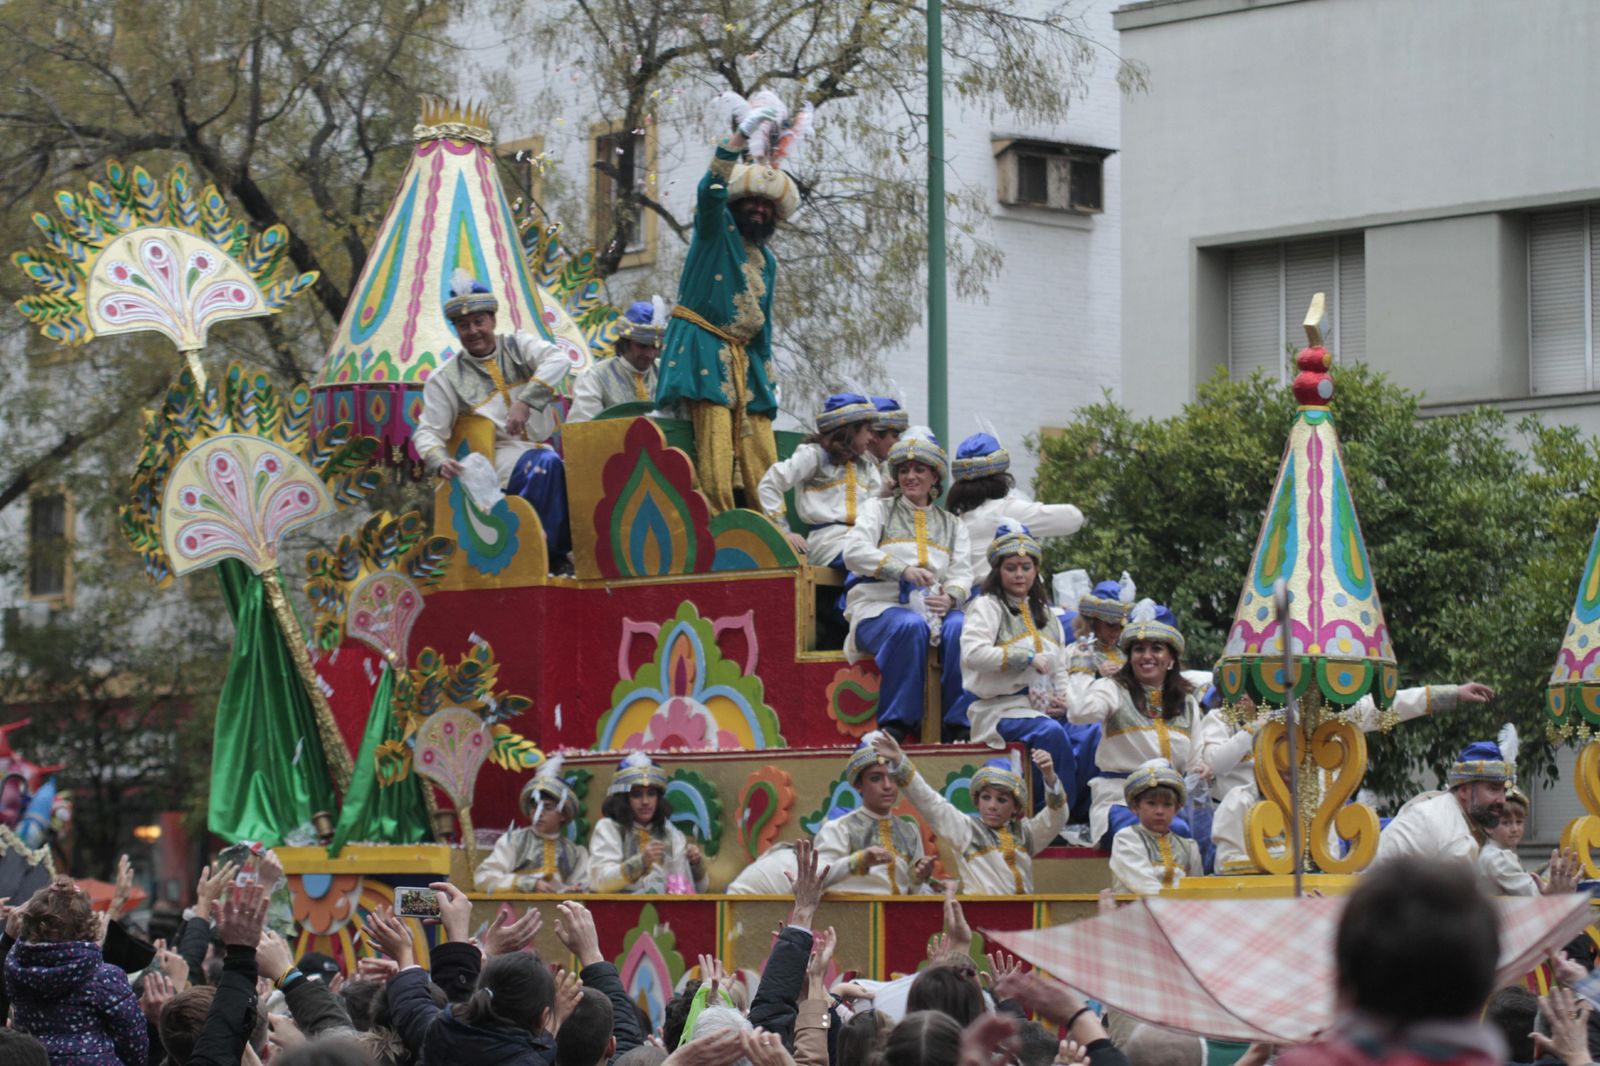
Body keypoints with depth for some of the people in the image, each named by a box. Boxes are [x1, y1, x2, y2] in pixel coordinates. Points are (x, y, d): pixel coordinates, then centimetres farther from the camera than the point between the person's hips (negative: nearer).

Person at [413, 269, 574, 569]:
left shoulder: (518, 347, 12)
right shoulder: (446, 378, 10)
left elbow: (559, 360, -8)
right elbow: (428, 432, 6)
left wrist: (525, 402, -23)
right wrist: (441, 463, -18)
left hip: (544, 445, 3)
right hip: (499, 455, -3)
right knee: (548, 464, -34)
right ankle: (553, 552, -28)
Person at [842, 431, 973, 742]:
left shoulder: (952, 524, 26)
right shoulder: (879, 509, 17)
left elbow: (962, 573, 12)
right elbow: (854, 551, -1)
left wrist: (951, 597, -14)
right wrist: (903, 570, -17)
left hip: (930, 608, 3)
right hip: (879, 607, -3)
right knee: (910, 626, -40)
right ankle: (897, 722, -35)